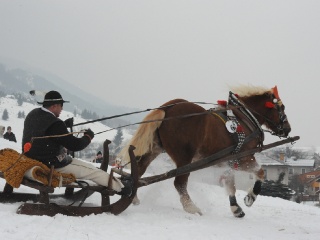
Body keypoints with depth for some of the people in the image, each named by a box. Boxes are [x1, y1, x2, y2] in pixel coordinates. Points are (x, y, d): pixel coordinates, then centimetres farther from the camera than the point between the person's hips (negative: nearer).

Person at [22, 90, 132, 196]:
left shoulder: (32, 115, 1)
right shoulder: (54, 124, -26)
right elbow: (74, 145, -21)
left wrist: (66, 123, 25)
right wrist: (88, 136, -3)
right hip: (52, 166, -9)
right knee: (91, 170, 1)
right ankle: (121, 186, 13)